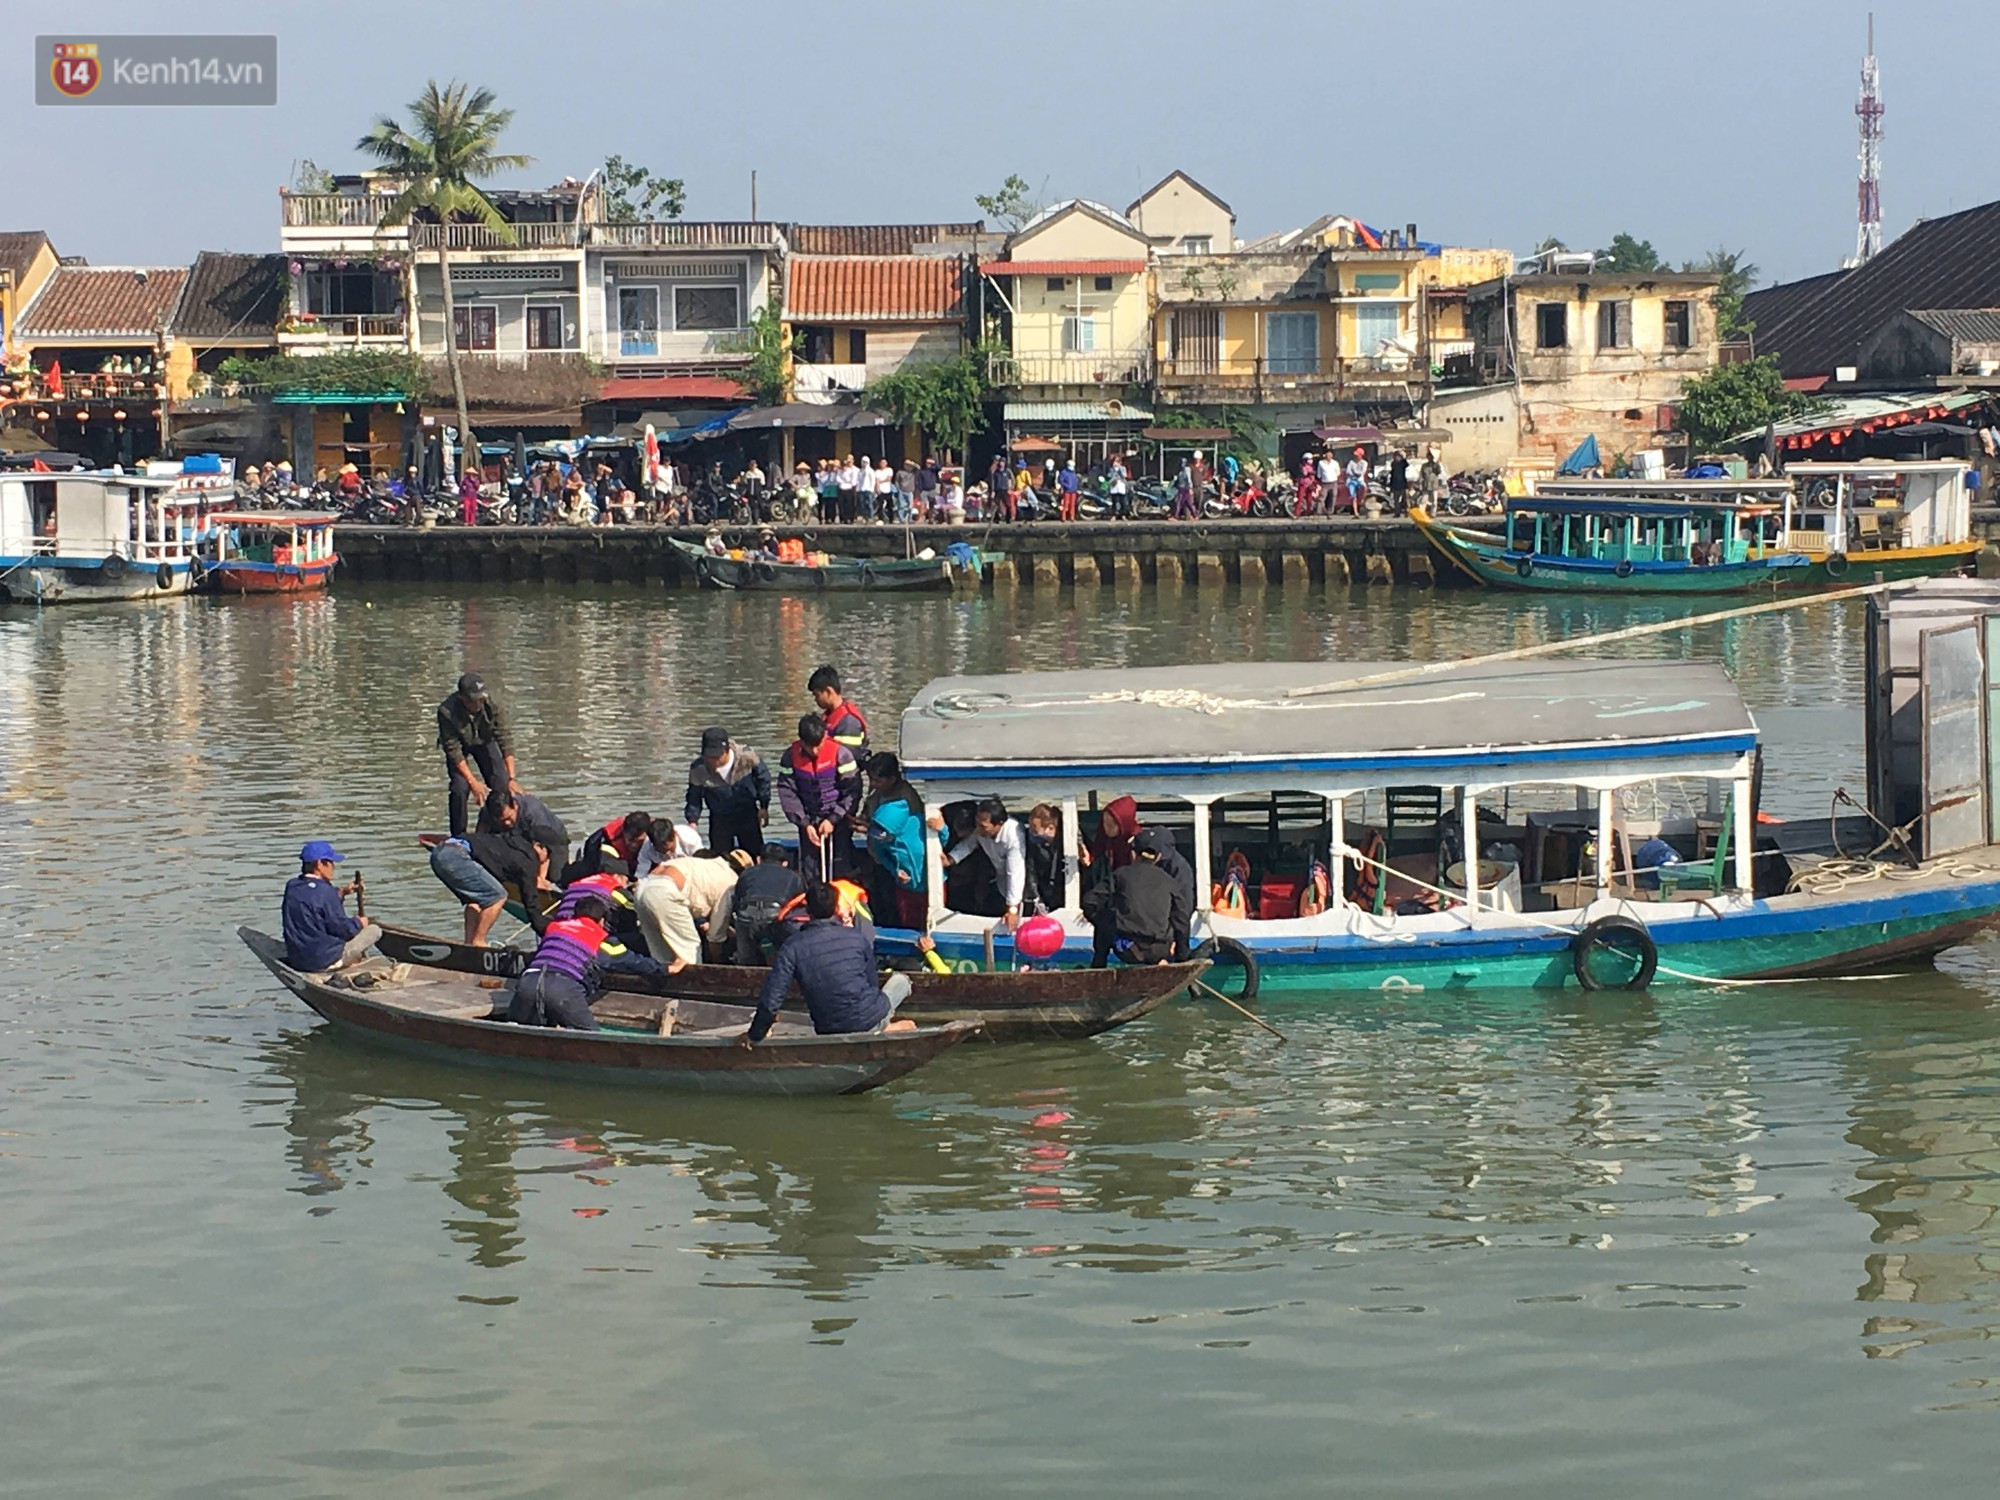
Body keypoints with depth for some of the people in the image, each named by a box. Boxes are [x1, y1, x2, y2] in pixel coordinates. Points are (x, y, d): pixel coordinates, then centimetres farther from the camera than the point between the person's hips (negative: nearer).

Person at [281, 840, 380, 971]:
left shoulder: (292, 886, 3)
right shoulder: (324, 890, -19)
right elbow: (342, 929, -15)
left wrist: (341, 892, 14)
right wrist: (358, 923, 5)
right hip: (324, 961, -8)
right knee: (374, 930, 2)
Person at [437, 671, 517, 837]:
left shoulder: (490, 706, -33)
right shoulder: (447, 712, -37)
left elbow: (504, 742, -29)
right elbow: (453, 750, -31)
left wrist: (511, 779, -35)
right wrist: (473, 782, -34)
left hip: (484, 741, 2)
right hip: (459, 744, -2)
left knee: (502, 786, -10)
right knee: (460, 788, -19)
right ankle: (458, 838, -3)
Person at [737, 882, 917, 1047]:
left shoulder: (793, 946, -9)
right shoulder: (857, 937, -5)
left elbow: (771, 997, -13)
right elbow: (871, 983, 7)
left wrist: (754, 1036, 2)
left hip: (830, 1032, 0)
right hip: (870, 1020, 0)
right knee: (901, 980, 31)